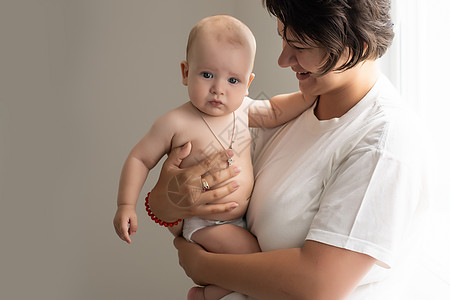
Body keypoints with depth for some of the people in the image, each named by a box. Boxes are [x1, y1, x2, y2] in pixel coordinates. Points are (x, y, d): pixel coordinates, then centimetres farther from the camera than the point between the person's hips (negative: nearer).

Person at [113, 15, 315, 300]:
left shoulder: (242, 110, -4)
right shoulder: (176, 124, -21)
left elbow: (274, 111, 13)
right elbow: (139, 159, -12)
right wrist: (126, 205, -18)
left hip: (243, 214, 7)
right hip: (204, 223, -7)